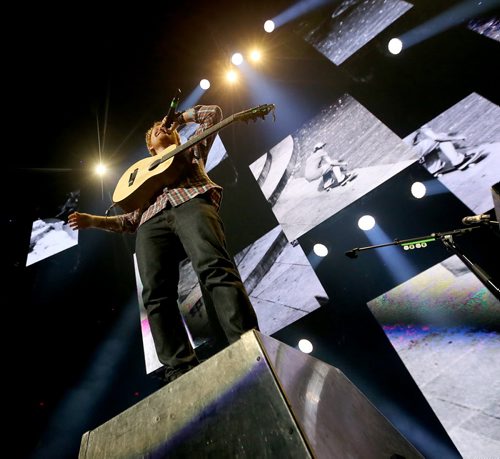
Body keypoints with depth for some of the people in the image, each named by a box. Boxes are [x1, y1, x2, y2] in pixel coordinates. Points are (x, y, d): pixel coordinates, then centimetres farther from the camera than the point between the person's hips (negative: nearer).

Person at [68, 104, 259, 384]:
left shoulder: (191, 151, 38)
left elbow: (213, 113, 34)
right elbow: (134, 219, 33)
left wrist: (179, 117, 43)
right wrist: (93, 221, 24)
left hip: (191, 203, -2)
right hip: (152, 222, 3)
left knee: (215, 269, -31)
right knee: (156, 294, -24)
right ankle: (182, 372, -29)